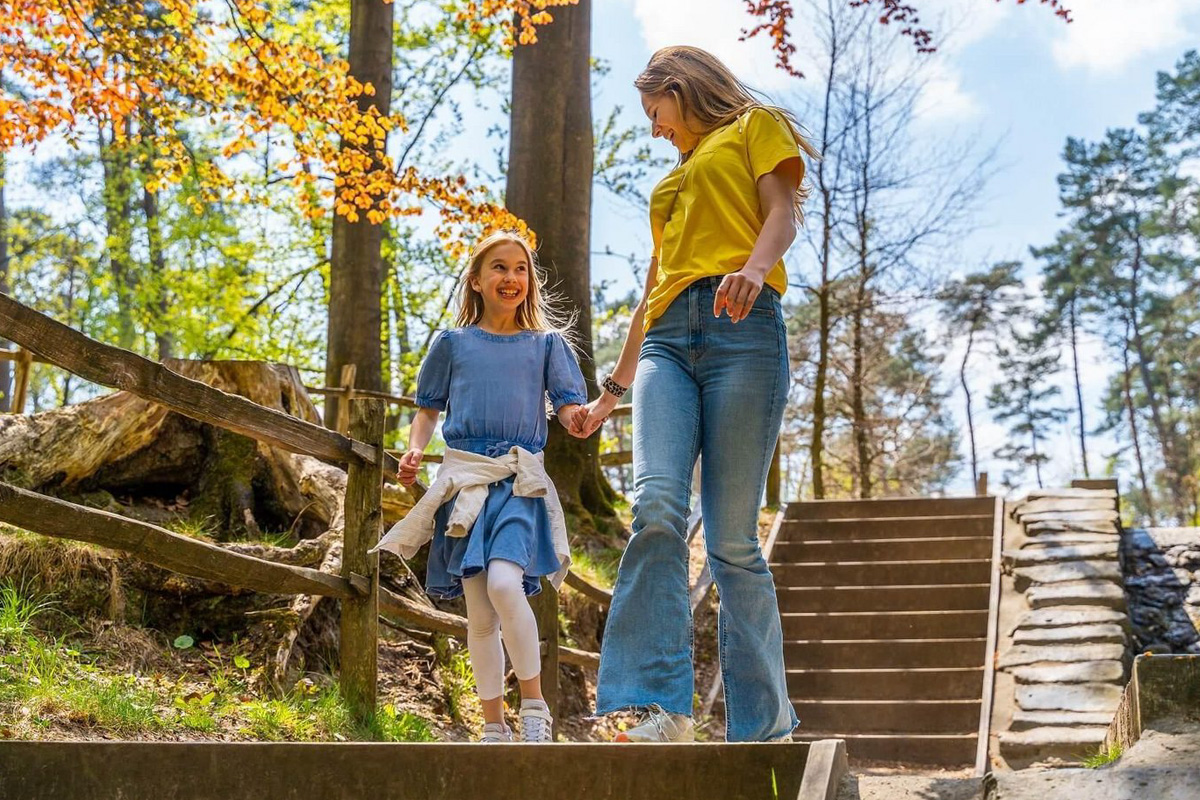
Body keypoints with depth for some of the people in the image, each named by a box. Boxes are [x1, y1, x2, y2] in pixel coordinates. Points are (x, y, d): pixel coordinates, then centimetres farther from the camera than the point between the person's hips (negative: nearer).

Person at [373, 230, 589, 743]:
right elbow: (429, 409, 18)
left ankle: (534, 704, -8)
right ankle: (494, 726, 12)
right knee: (479, 611, 0)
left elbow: (569, 406, 5)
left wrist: (579, 419, -19)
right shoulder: (453, 343, 12)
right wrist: (415, 450, -2)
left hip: (520, 480, -1)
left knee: (504, 584, -25)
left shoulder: (546, 343, 11)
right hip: (464, 476, 2)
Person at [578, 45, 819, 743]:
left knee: (732, 535, -12)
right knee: (657, 506, -19)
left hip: (740, 326, -5)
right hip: (668, 341, 5)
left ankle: (765, 727, -6)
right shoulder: (673, 180, 36)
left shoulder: (756, 127, 18)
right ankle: (662, 708, -27)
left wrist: (755, 267, -22)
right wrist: (613, 390, 33)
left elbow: (782, 212, 0)